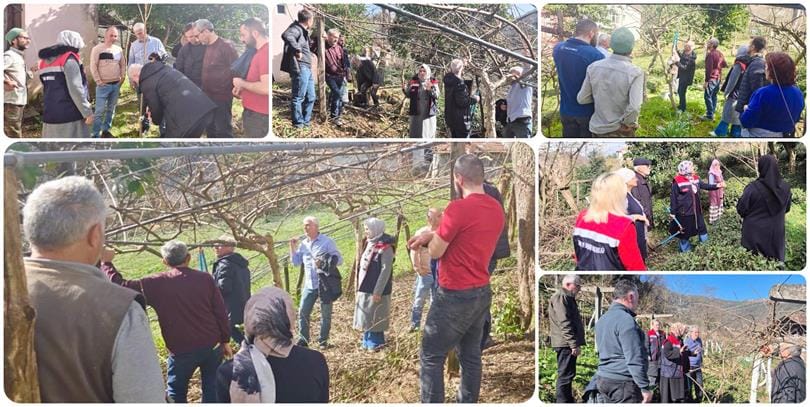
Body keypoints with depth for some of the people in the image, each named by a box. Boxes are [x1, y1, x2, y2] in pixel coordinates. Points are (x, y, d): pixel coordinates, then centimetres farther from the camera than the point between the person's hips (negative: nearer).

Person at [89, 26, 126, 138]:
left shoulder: (119, 49, 9)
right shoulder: (97, 49, -7)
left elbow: (123, 65, 16)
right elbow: (93, 66, -9)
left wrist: (122, 78, 5)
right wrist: (98, 81, -12)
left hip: (116, 85, 5)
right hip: (103, 85, -5)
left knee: (111, 109, 12)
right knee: (100, 110, -7)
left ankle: (106, 130, 24)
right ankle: (95, 135, -3)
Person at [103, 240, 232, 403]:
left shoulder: (156, 284, -7)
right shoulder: (205, 278, -2)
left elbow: (122, 287, -6)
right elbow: (221, 312, 0)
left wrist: (106, 263, 8)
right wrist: (225, 340, 10)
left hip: (182, 351, -2)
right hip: (212, 346, 2)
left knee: (176, 393, 15)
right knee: (212, 389, 14)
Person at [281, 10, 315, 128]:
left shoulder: (303, 31, 21)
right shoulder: (296, 29, -10)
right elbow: (286, 35, -33)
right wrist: (297, 50, -28)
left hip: (307, 68, 10)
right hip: (300, 68, -10)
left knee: (310, 97, 14)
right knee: (298, 97, -4)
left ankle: (306, 122, 23)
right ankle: (298, 124, 2)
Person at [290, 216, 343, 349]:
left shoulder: (327, 242, -7)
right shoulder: (303, 244, 9)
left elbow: (339, 260, -8)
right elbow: (296, 262, 13)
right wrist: (293, 247, 2)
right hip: (309, 285, 5)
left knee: (326, 314, 5)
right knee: (303, 312, 3)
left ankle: (323, 340, 17)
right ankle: (303, 339, 15)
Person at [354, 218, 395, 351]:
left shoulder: (385, 247, -14)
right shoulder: (370, 245, 13)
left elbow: (385, 271, -18)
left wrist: (378, 291, -20)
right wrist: (360, 287, 16)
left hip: (376, 290, -8)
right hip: (365, 289, 8)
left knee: (375, 317, -1)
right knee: (366, 317, 14)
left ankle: (376, 343, 10)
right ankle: (367, 342, 24)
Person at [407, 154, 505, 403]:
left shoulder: (458, 208, -21)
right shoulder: (496, 209, 4)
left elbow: (435, 252, -12)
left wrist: (429, 238, 9)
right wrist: (434, 235, 7)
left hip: (455, 297, -8)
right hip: (482, 293, 8)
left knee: (431, 358, 3)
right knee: (471, 356, 16)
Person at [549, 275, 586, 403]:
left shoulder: (567, 298, 22)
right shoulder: (560, 297, -12)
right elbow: (564, 323, -20)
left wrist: (575, 343, 21)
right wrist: (574, 344, -23)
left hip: (567, 344, 11)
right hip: (566, 344, -11)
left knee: (567, 375, 15)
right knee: (565, 375, -9)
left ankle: (568, 401, 23)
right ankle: (563, 402, -8)